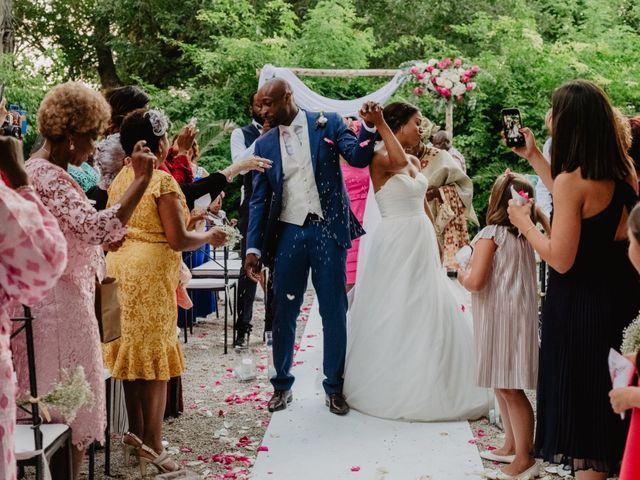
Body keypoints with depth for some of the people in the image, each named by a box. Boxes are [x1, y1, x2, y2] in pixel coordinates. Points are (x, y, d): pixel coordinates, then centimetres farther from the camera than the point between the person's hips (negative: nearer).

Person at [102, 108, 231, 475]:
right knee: (155, 358, 0)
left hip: (120, 267, 8)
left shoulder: (120, 179, 8)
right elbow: (178, 240, -17)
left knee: (132, 352, 15)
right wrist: (209, 237, 1)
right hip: (150, 274, -7)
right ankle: (153, 447, 5)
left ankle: (136, 433, 25)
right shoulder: (162, 181, -14)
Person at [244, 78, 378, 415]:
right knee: (283, 314, 8)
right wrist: (253, 248, -1)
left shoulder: (328, 123, 1)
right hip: (288, 234, 2)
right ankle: (282, 384, 23)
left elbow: (359, 158, -9)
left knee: (334, 312, 5)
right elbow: (259, 200, 5)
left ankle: (334, 386, 19)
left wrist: (368, 126, -28)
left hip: (327, 231, -2)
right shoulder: (264, 144, 6)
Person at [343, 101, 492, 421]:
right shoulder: (379, 159, -11)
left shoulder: (415, 162, 13)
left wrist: (436, 248, 19)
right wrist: (380, 123, -29)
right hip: (395, 245, -8)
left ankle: (429, 388, 23)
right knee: (395, 317, -1)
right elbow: (397, 161, -36)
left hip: (422, 243, 8)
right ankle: (390, 390, 12)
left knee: (431, 315, 10)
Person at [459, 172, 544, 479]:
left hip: (500, 318, -9)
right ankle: (511, 447, 29)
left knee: (509, 389, -3)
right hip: (520, 314, 9)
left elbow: (475, 281, -19)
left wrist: (461, 274, 1)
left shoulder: (490, 234, -13)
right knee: (504, 386, 19)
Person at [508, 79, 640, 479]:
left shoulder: (573, 178, -21)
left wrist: (524, 222, -5)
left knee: (582, 401, 6)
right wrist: (533, 157, 20)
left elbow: (561, 259, -21)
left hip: (580, 305, -7)